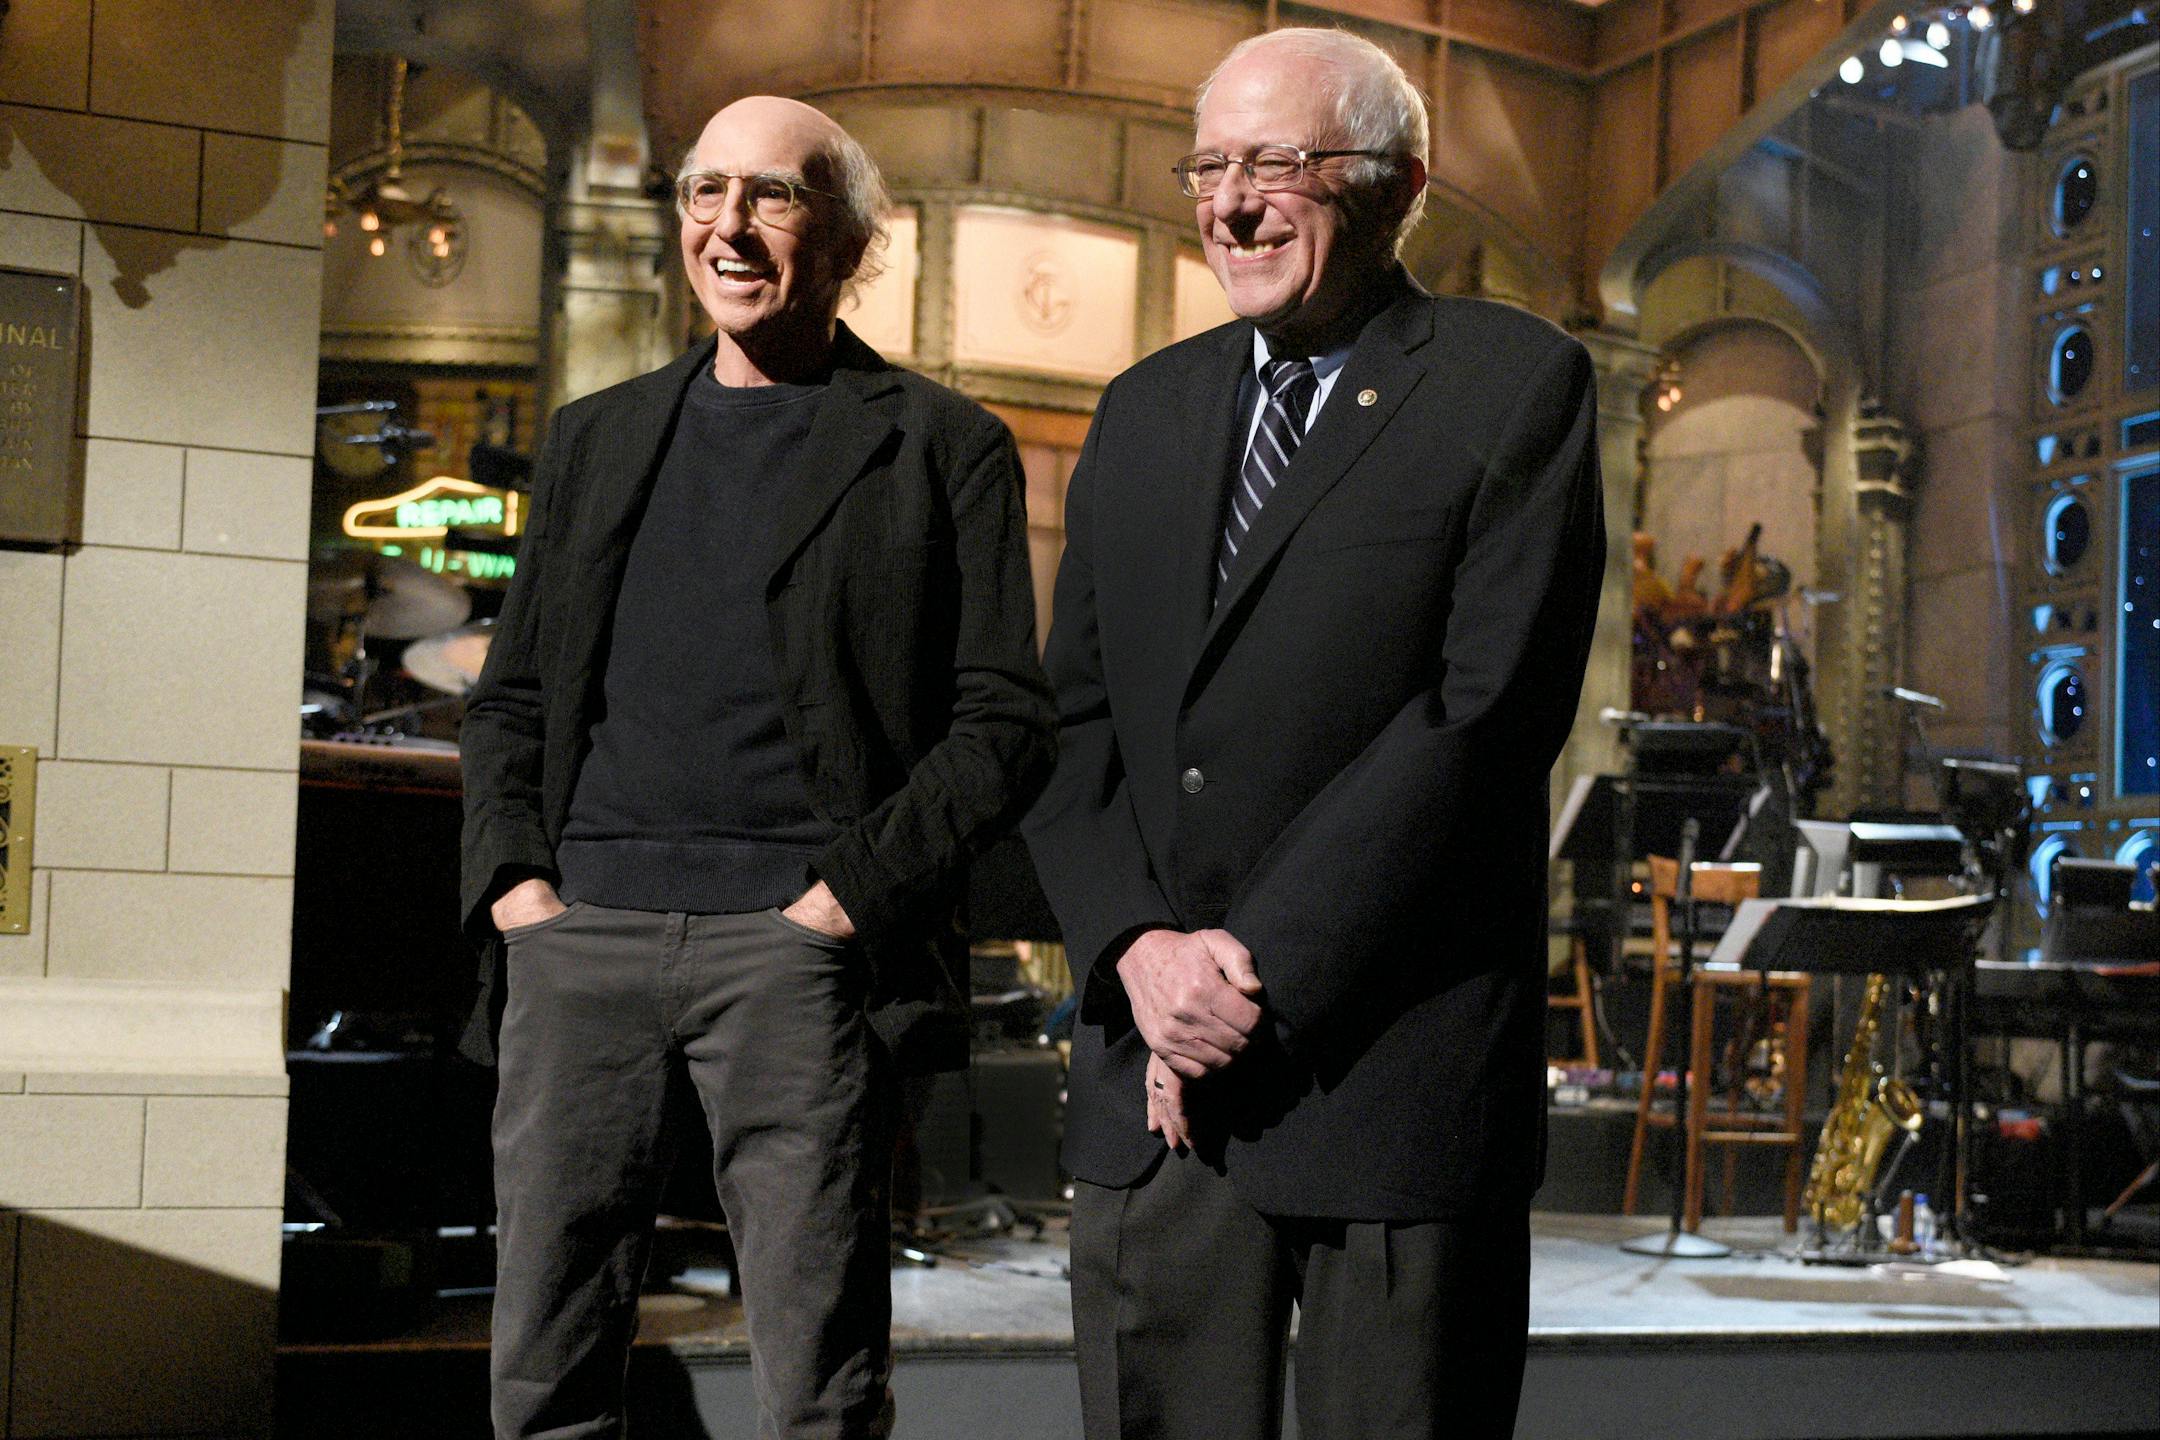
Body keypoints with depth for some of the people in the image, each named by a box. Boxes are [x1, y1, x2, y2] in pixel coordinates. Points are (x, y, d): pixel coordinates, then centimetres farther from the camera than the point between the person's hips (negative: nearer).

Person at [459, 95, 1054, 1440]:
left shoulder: (942, 446, 5)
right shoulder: (599, 436, 19)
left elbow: (1006, 722, 0)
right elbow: (509, 694, 21)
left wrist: (855, 892, -11)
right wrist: (511, 874, 4)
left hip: (793, 943, -4)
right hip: (581, 933, 4)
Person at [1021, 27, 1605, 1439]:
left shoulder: (1517, 384, -1)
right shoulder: (1145, 410, 16)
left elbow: (1486, 713, -11)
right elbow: (1075, 715, 11)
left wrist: (1258, 964, -13)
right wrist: (1141, 949, -7)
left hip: (1393, 1073, -4)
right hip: (1151, 1075, 5)